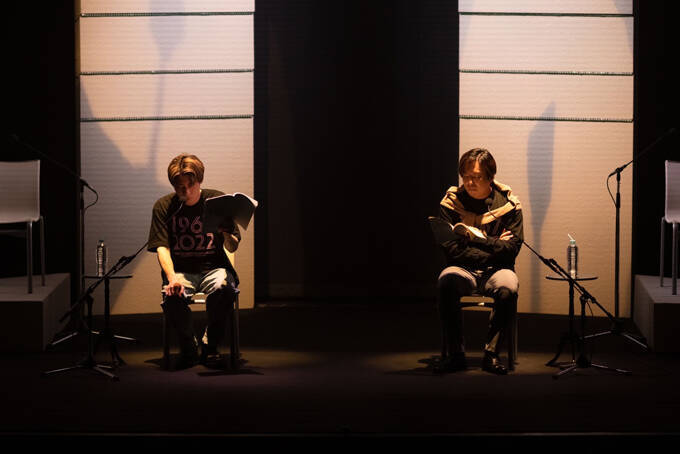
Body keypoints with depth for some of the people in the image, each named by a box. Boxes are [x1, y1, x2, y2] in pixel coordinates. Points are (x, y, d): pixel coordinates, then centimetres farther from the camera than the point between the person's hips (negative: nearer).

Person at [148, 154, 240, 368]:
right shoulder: (163, 206, 2)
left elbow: (233, 247, 3)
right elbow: (162, 247, -6)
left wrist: (226, 235, -22)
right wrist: (172, 278, -25)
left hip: (213, 267, 0)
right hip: (180, 270, 0)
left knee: (223, 288, -36)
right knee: (173, 296, -35)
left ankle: (210, 345, -11)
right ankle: (188, 347, -6)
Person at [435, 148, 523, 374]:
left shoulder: (508, 204, -1)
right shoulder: (451, 202, -1)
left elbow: (511, 249, -10)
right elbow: (451, 250, -7)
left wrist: (480, 240, -23)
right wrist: (494, 246, -9)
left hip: (497, 268, 0)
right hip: (463, 269, 0)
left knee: (508, 289, -34)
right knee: (446, 282, -34)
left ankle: (491, 353, -21)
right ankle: (456, 354, -25)